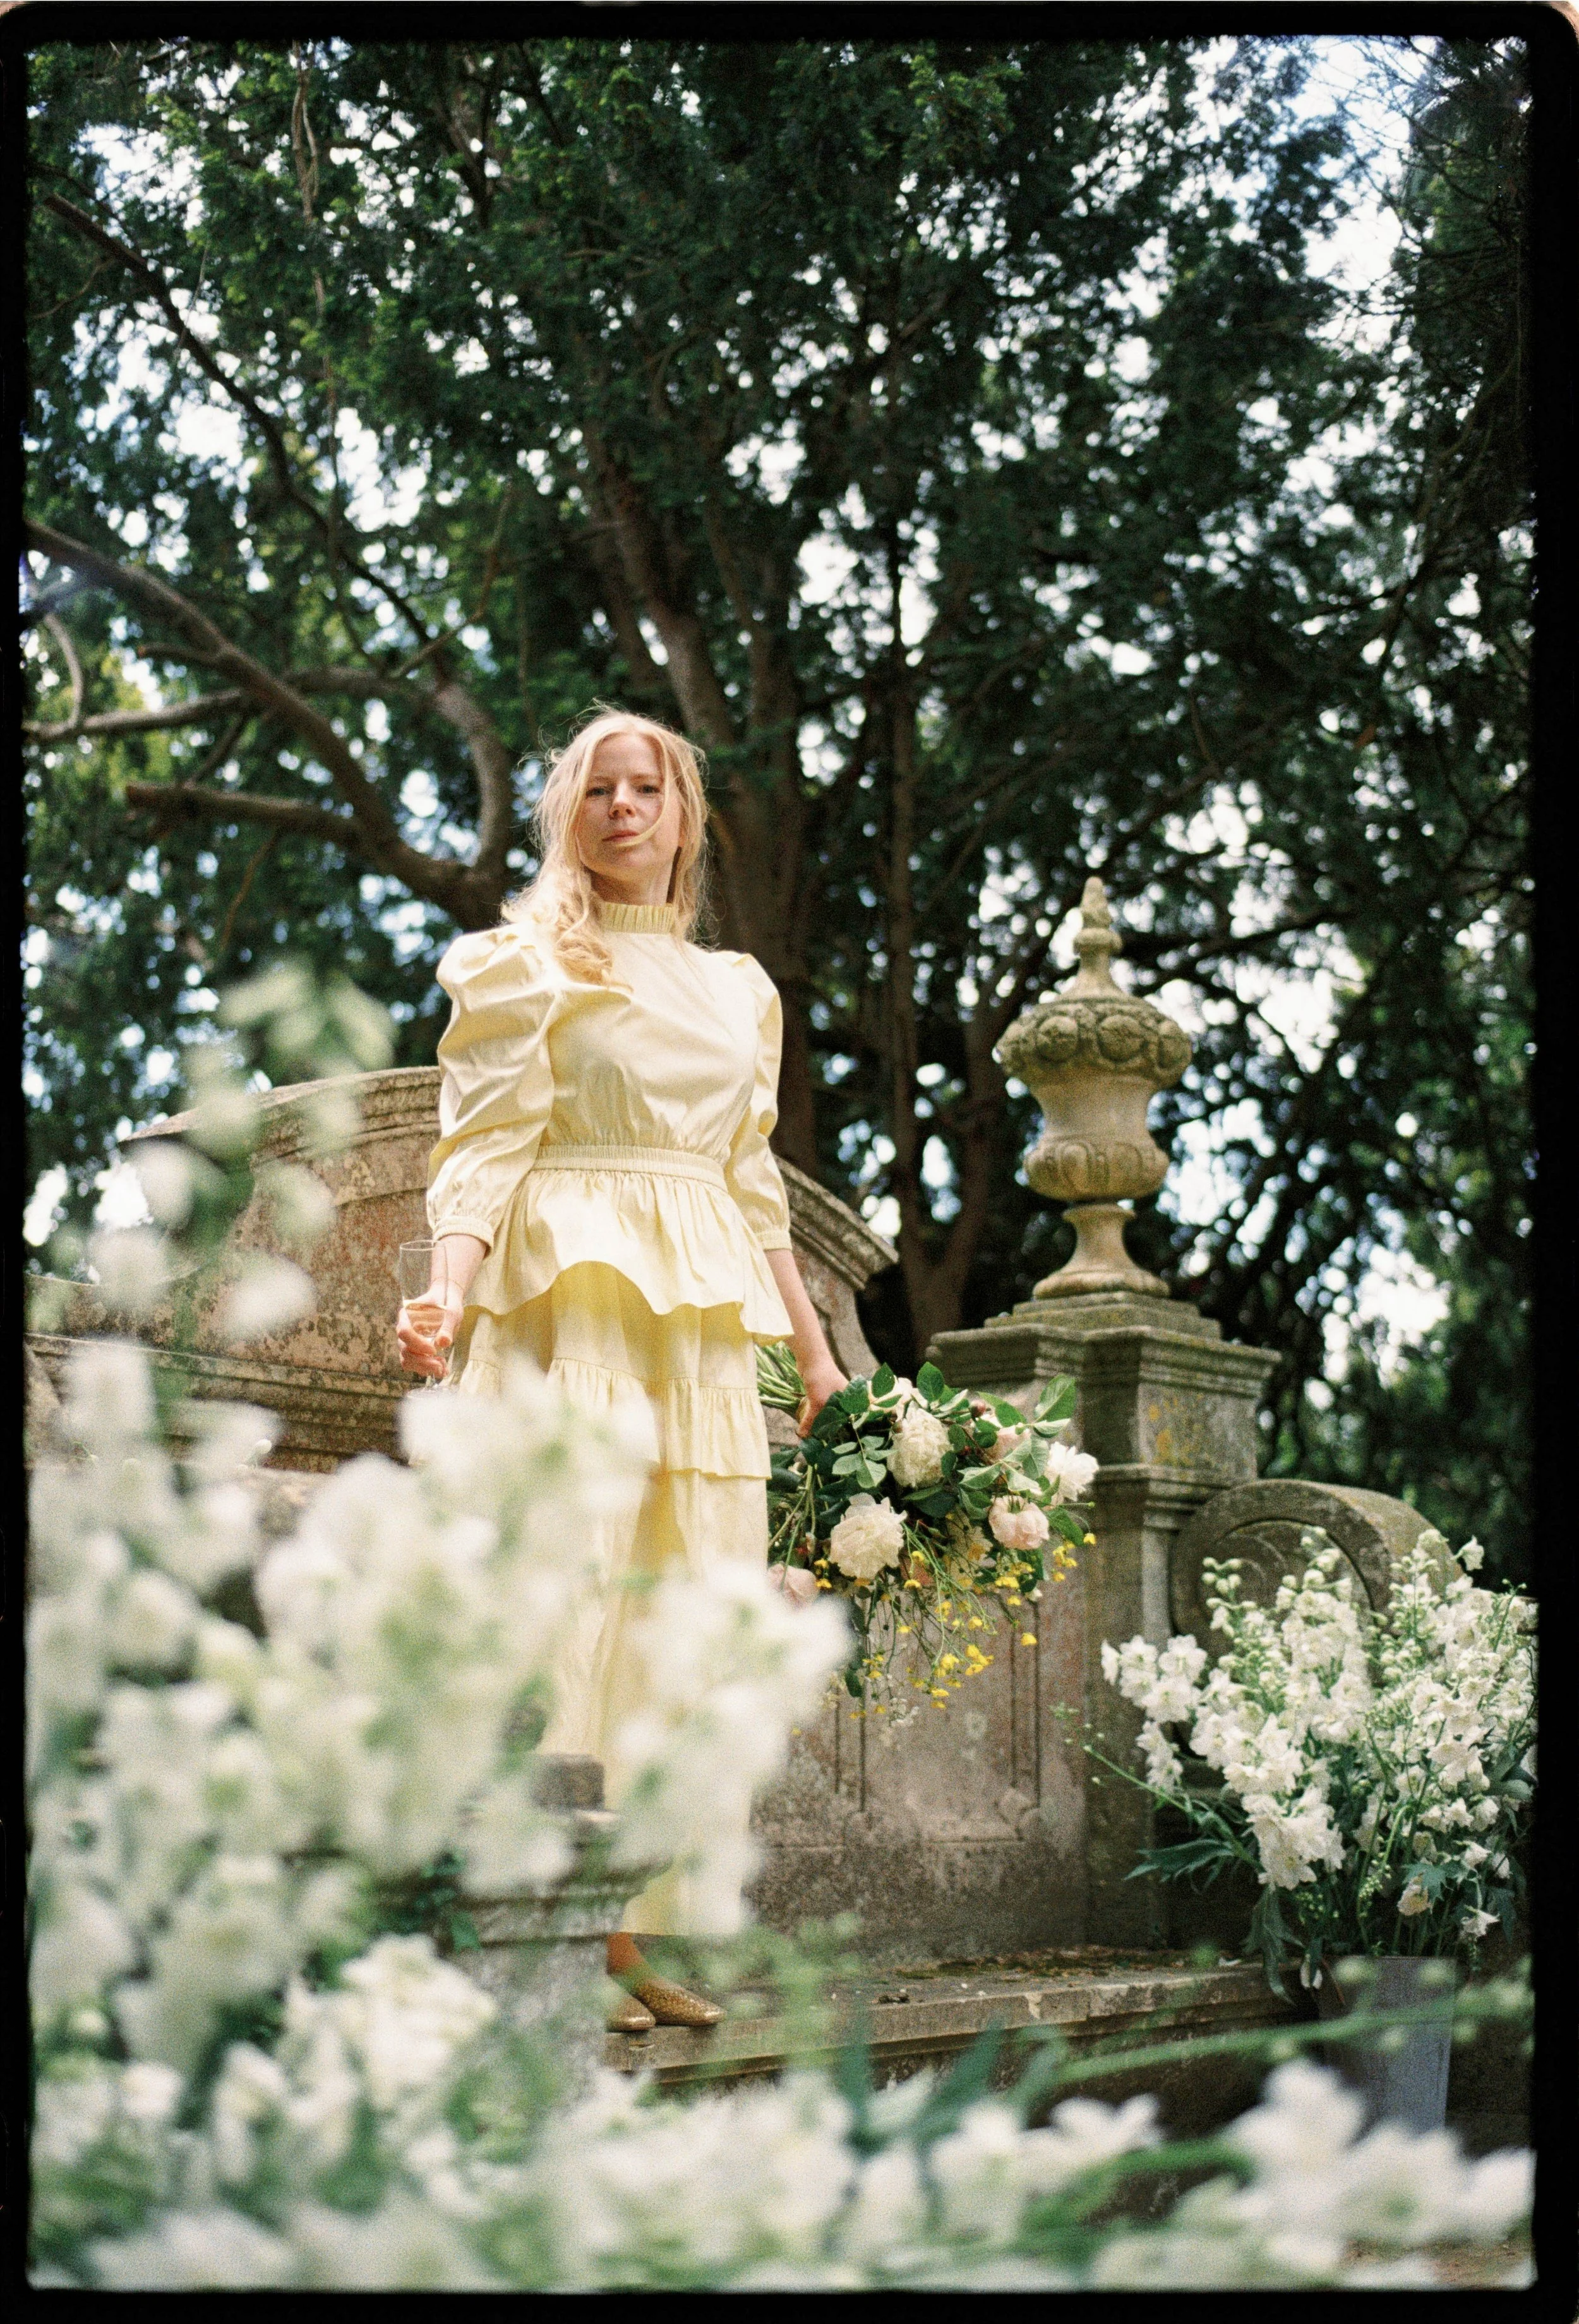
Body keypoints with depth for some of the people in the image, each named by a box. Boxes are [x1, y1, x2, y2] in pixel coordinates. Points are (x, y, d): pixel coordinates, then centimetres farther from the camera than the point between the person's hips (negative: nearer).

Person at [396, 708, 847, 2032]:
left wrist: (815, 1345, 21)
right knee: (567, 1583, -13)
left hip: (701, 1325, 5)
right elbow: (484, 1148, -4)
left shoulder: (739, 990, 22)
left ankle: (634, 1928, 4)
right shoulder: (522, 965, 7)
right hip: (567, 1295, -5)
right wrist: (450, 1291, -20)